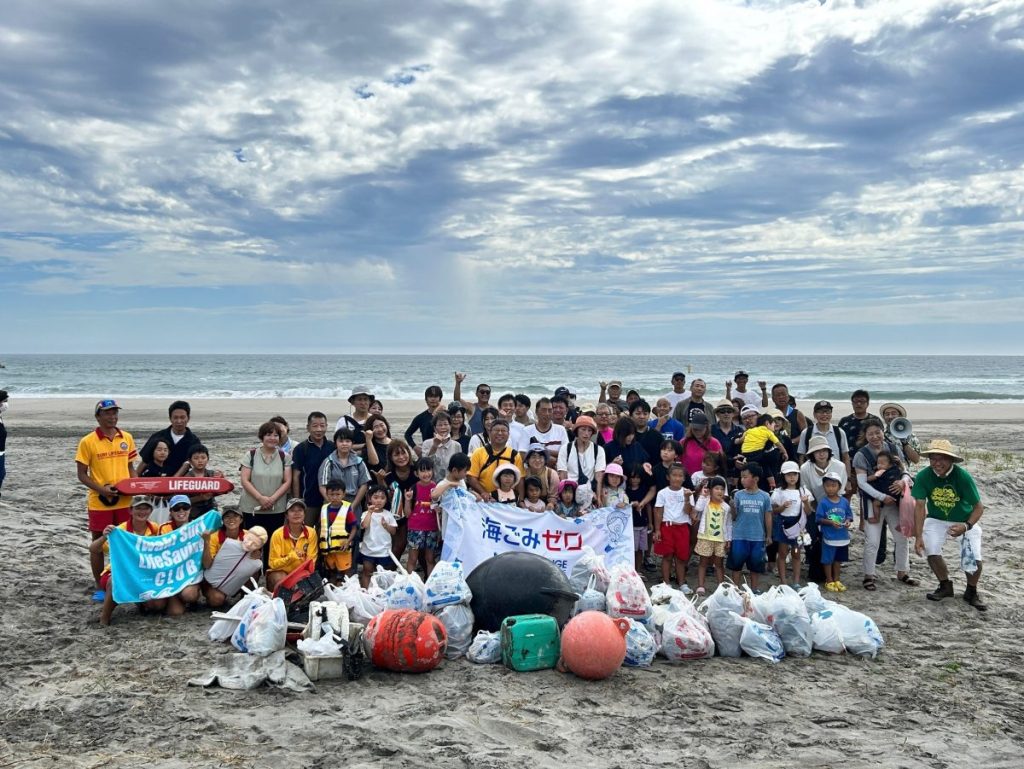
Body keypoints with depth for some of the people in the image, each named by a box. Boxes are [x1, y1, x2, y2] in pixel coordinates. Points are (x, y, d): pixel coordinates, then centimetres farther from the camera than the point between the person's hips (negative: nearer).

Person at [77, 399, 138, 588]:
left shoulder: (127, 438, 4)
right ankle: (99, 586, 20)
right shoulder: (88, 442, -7)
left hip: (124, 501, 3)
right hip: (99, 502, -3)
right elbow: (82, 475, -5)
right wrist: (101, 489, -19)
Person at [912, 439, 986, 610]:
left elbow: (979, 507, -19)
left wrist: (966, 526, -35)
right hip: (936, 520, 2)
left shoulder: (963, 476, -24)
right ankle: (945, 586, 11)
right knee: (931, 551, -19)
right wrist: (918, 536, -22)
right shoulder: (923, 476, -20)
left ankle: (971, 591, 16)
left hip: (966, 521, -2)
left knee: (973, 560, -16)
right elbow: (920, 506, -17)